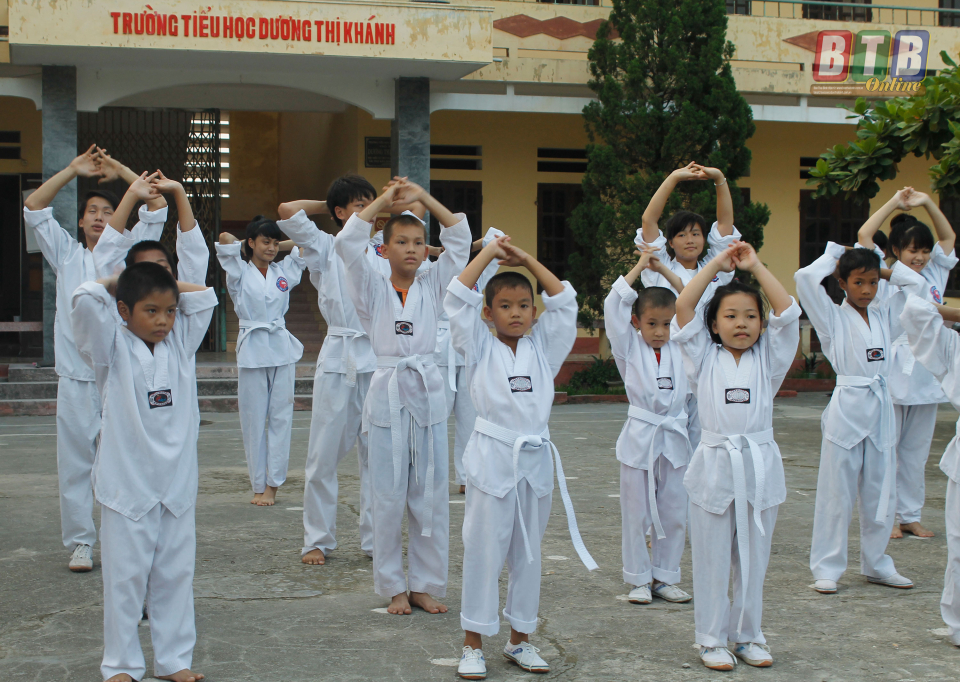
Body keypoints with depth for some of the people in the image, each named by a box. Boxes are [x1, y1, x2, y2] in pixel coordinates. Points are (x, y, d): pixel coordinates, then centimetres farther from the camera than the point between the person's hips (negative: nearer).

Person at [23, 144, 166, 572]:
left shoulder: (127, 253, 12)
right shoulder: (66, 255, 15)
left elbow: (156, 208, 4)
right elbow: (33, 208, 7)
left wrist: (120, 171, 5)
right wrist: (73, 170, 5)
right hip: (76, 376, 1)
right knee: (75, 461, 1)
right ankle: (80, 543, 8)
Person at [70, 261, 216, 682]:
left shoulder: (180, 343, 8)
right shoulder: (112, 348, -4)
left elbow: (204, 296, 9)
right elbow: (86, 299, -17)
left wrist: (167, 285, 7)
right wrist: (116, 282, 0)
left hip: (177, 482, 4)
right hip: (128, 484, -4)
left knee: (176, 573, 9)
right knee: (126, 576, 2)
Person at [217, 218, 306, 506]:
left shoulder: (285, 271, 12)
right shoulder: (239, 273, 3)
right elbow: (225, 239, -10)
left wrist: (283, 246, 13)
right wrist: (251, 246, 7)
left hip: (281, 349, 2)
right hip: (252, 349, -2)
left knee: (280, 417, 0)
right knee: (253, 420, 1)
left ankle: (272, 485, 4)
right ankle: (258, 485, 8)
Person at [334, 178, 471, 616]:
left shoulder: (432, 287, 9)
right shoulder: (373, 289, 3)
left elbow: (460, 238, 2)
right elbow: (347, 243, -10)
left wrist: (423, 197, -1)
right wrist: (384, 200, -5)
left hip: (428, 393, 2)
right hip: (387, 394, -2)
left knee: (430, 497, 5)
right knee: (389, 497, 2)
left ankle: (426, 585, 15)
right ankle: (393, 587, 14)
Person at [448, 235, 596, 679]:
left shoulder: (543, 348, 10)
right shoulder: (480, 348, 2)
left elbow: (564, 302, 6)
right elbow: (457, 300, -8)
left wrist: (527, 260, 4)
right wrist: (489, 252, -4)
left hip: (535, 459, 3)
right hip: (491, 459, -3)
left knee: (528, 555, 11)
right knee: (483, 552, 0)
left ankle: (520, 641, 22)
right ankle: (473, 645, 10)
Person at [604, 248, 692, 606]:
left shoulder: (680, 347, 8)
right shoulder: (629, 348, 1)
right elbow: (614, 305, -8)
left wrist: (664, 270, 4)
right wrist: (639, 266, -3)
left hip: (674, 438, 3)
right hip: (639, 438, -2)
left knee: (673, 512, 7)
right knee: (636, 513, 3)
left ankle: (665, 577, 19)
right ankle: (639, 579, 14)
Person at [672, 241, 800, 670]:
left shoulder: (768, 359, 6)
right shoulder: (704, 359, 3)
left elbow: (787, 312, -6)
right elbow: (683, 309, -7)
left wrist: (755, 265, -4)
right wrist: (717, 264, -4)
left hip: (760, 468, 2)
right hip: (715, 465, -1)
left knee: (754, 558, 11)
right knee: (712, 560, 4)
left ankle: (747, 635, 23)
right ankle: (711, 639, 15)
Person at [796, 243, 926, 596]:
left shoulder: (884, 314, 11)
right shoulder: (833, 317, -2)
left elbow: (916, 283, 14)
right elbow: (805, 278, -15)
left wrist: (885, 268, 10)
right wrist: (833, 256, -1)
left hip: (881, 408, 5)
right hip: (846, 408, -5)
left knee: (881, 494, 11)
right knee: (837, 493, 0)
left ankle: (876, 564, 23)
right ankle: (827, 568, 8)